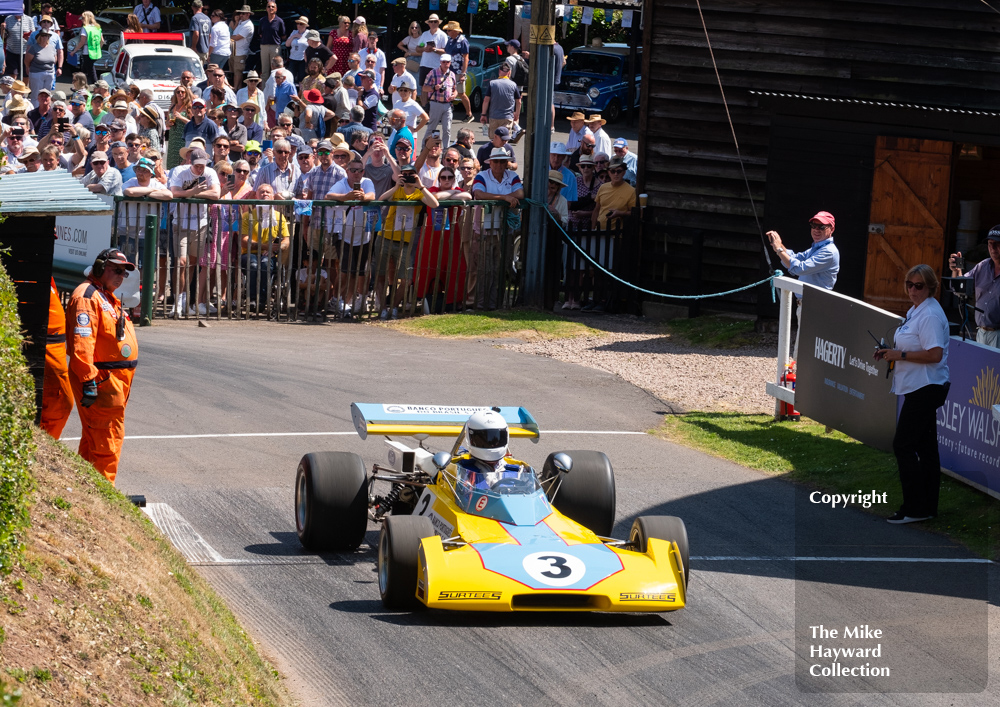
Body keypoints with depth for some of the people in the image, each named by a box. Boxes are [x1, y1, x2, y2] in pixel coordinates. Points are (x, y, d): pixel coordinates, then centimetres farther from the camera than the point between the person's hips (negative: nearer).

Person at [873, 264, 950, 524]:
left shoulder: (930, 315, -18)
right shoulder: (916, 311, 15)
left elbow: (934, 354, -26)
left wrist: (901, 355, -20)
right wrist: (891, 353, 11)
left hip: (925, 388, -11)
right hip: (919, 388, 11)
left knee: (903, 445, -10)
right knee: (925, 447, 13)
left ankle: (914, 508, -6)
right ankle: (928, 506, 18)